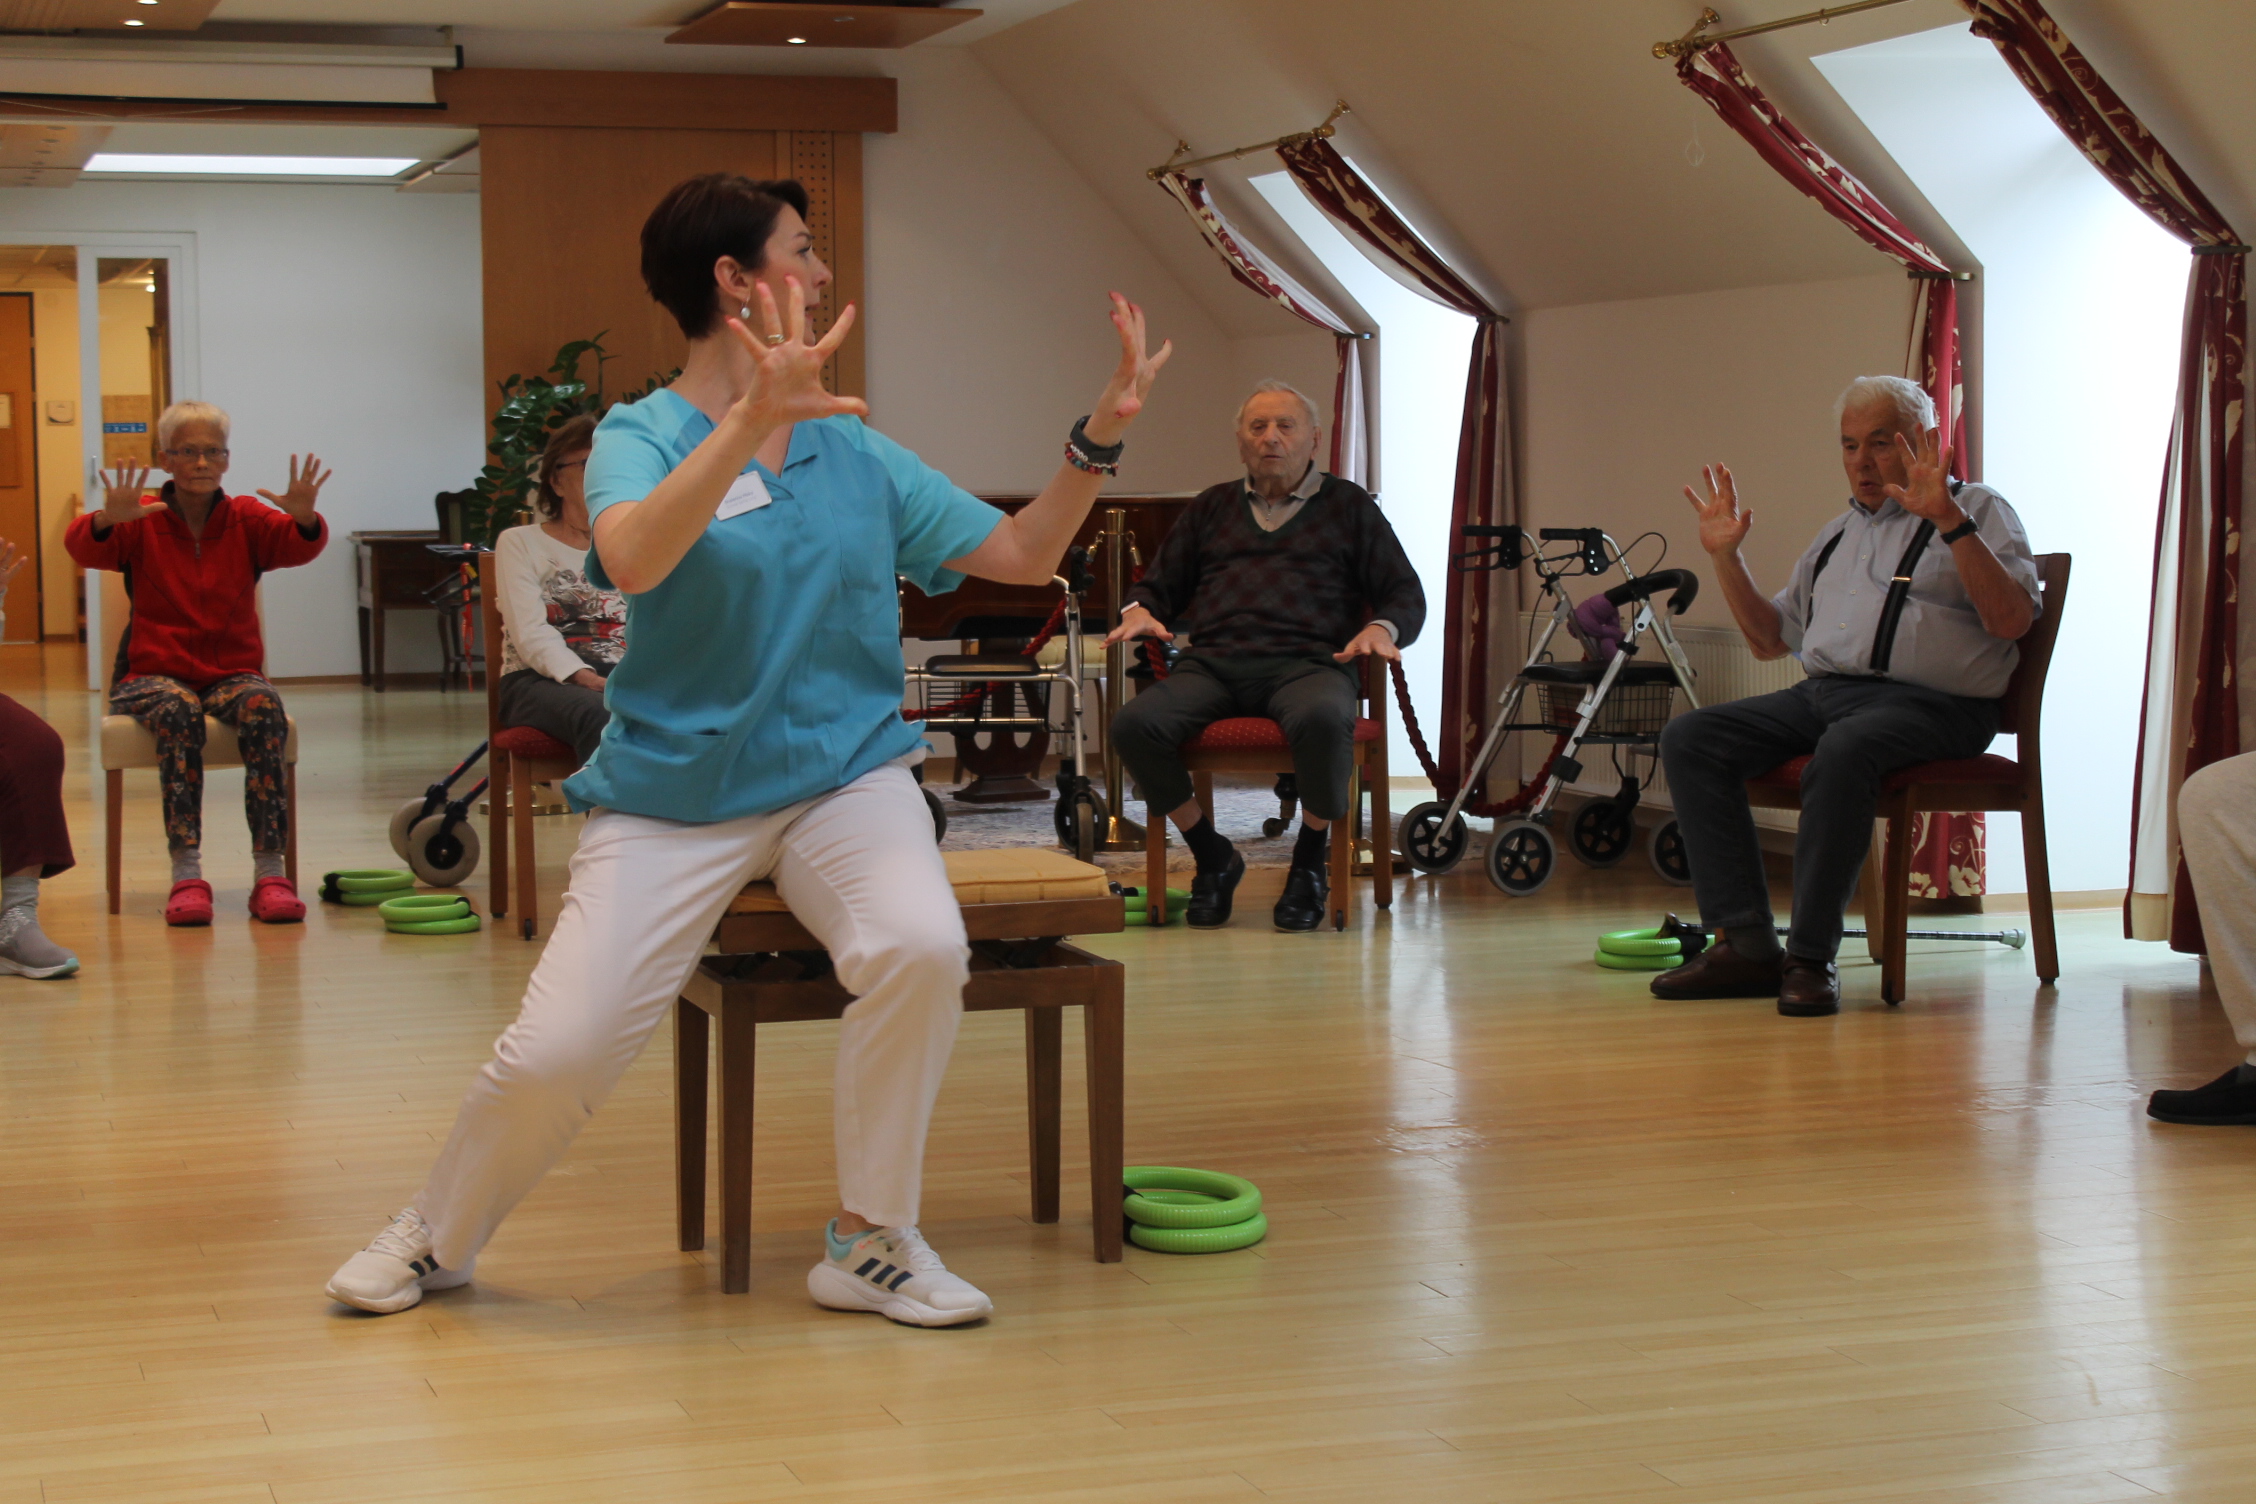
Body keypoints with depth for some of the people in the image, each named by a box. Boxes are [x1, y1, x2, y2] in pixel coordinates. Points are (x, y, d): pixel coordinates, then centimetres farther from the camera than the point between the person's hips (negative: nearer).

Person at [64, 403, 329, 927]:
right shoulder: (141, 523, 3)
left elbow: (300, 546, -12)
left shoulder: (246, 520, 7)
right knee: (177, 710, -36)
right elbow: (81, 546, -15)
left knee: (263, 706, -32)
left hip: (232, 672, 1)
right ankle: (186, 875, -38)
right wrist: (107, 519, -39)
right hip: (154, 674, -1)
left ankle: (270, 873, -34)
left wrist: (304, 517, -37)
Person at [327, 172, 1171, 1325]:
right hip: (672, 788, -3)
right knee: (558, 1048, -14)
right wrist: (751, 421, -39)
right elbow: (633, 559, -27)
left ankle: (870, 1241, -8)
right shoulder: (642, 434, -4)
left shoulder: (858, 453, 11)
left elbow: (1022, 556, 12)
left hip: (843, 773, 3)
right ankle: (437, 1239, 18)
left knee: (920, 947, -28)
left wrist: (1098, 436, -1)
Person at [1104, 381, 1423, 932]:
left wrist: (1380, 628, -8)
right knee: (1134, 723, -29)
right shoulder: (1213, 507, 28)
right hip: (1213, 663, 3)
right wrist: (1139, 612, 6)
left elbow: (1406, 594, 16)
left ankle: (1311, 861, -13)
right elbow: (1159, 584, 32)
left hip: (1307, 663, -3)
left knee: (1323, 720, -40)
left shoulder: (1348, 505, 21)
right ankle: (1211, 856, -7)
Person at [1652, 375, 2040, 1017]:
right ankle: (1746, 947, -19)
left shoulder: (1977, 509, 8)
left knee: (1845, 747, -40)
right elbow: (1770, 638, 31)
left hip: (1926, 700, -7)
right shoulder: (1838, 534, 28)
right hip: (1822, 692, 7)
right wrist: (1725, 556, 20)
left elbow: (2012, 620, -10)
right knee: (1688, 738, -14)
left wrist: (1951, 521, -18)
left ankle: (1812, 958, -31)